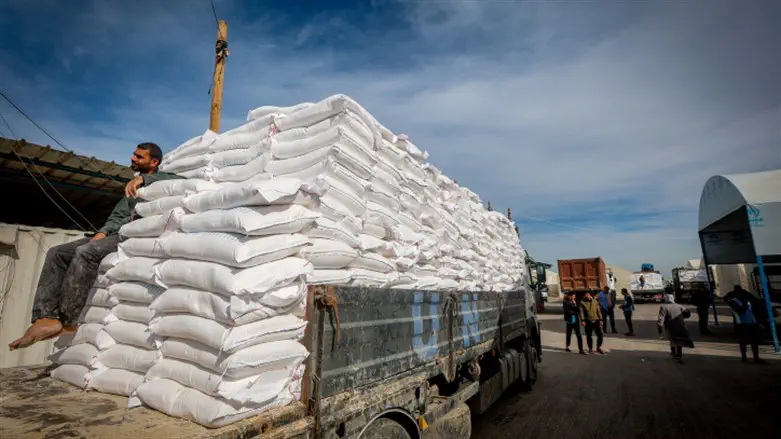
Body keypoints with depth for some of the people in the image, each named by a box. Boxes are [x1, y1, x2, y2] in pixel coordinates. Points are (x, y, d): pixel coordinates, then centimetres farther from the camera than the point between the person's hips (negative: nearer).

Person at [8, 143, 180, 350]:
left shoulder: (159, 180, 5)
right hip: (116, 234, 9)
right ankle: (46, 316, -14)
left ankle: (66, 322, -23)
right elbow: (117, 216, 19)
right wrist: (103, 231, 0)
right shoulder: (132, 187, 28)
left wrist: (144, 178, -25)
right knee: (57, 253, -3)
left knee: (86, 253, -30)